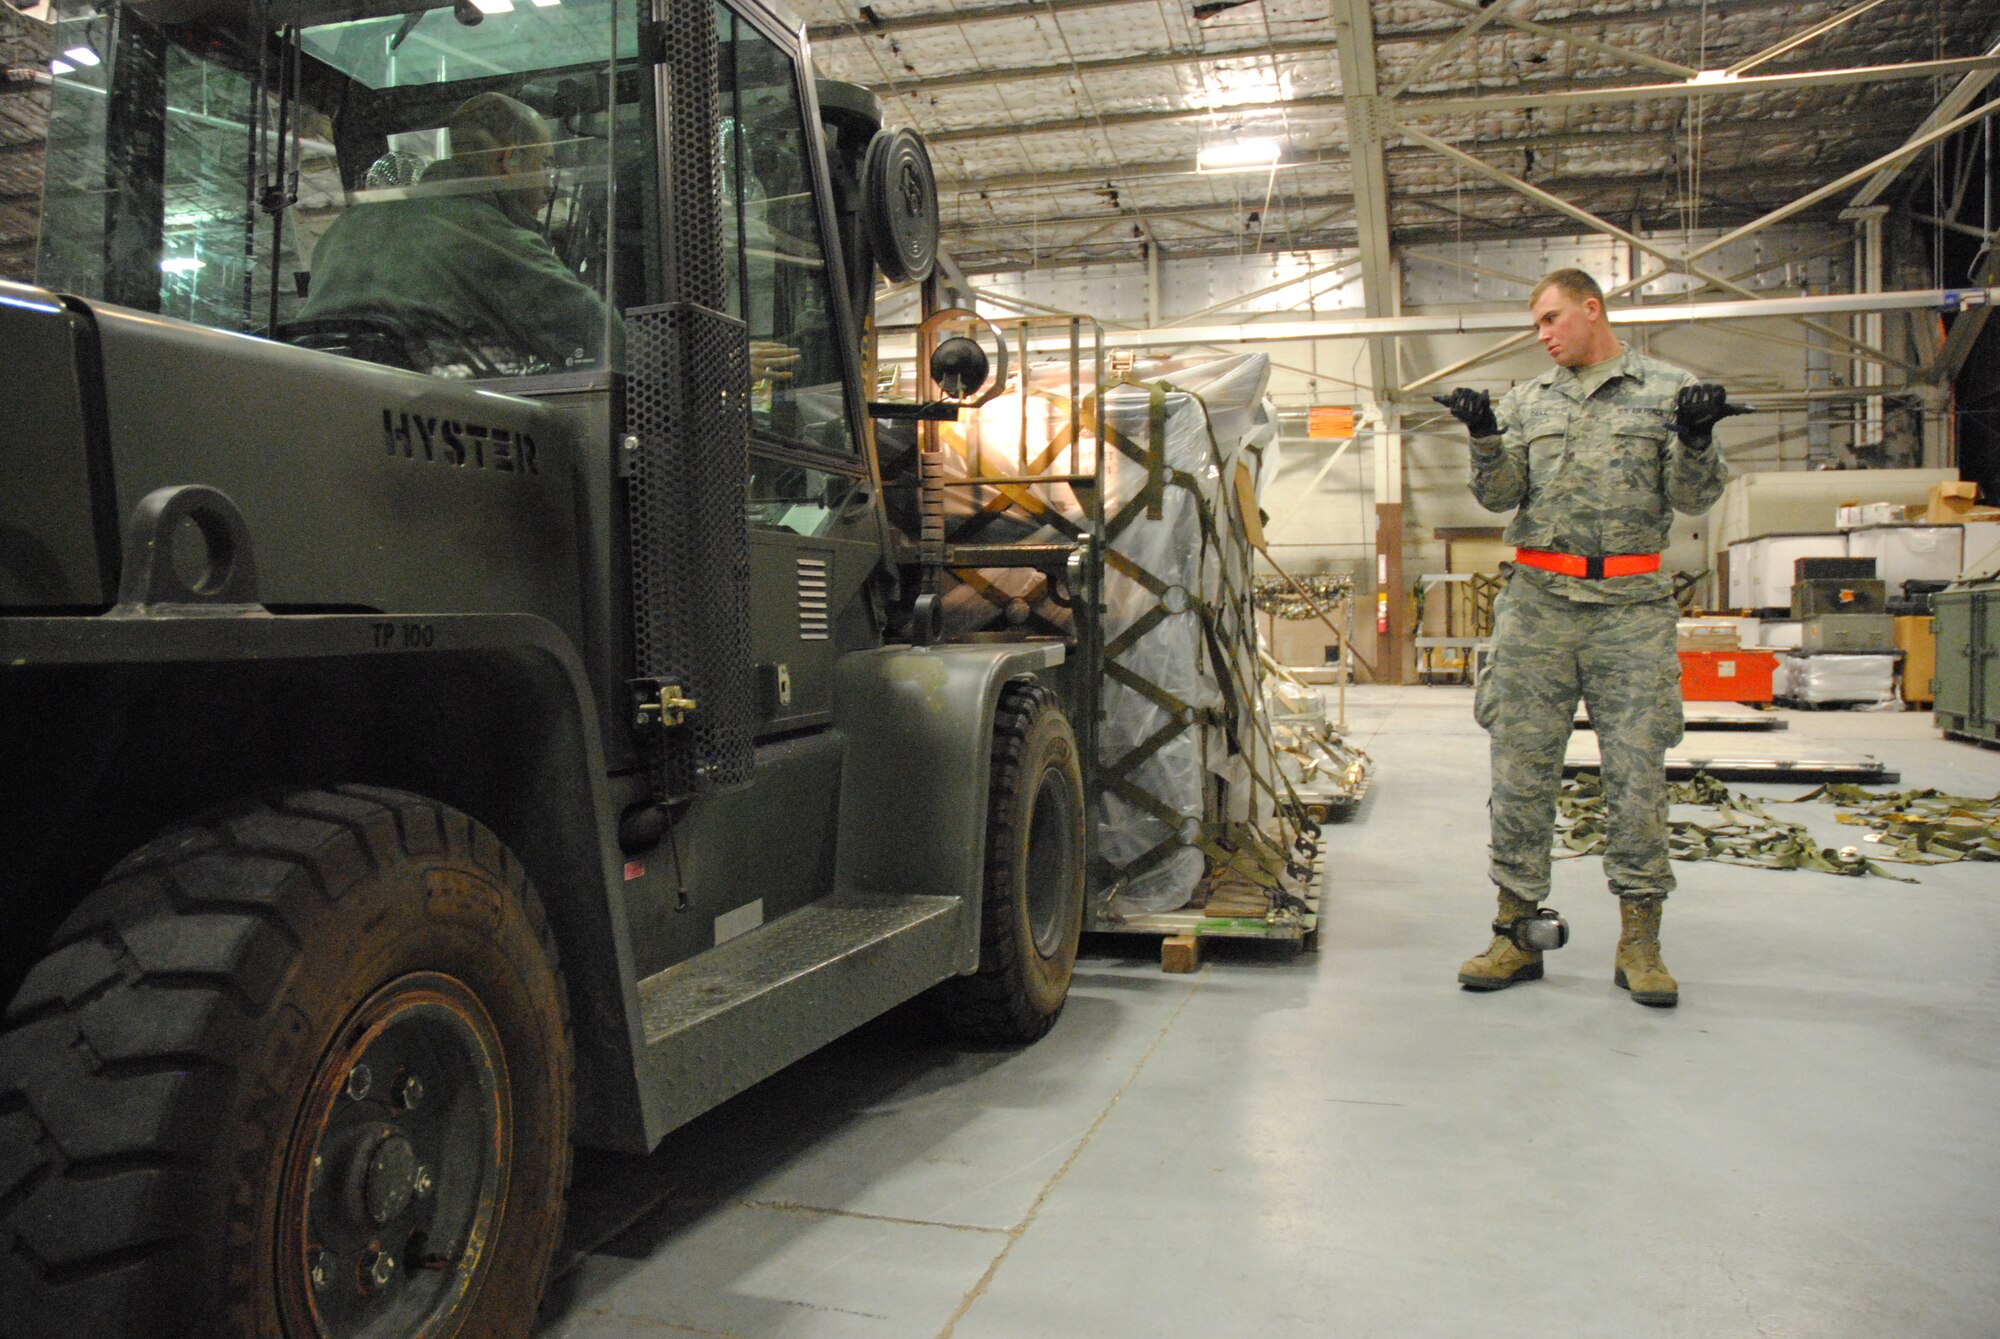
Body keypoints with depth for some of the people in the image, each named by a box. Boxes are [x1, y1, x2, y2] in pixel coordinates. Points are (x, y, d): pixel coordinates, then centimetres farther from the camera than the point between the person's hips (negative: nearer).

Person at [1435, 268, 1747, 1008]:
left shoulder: (1669, 390, 7)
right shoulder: (1526, 401, 15)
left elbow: (1692, 499, 2)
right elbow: (1500, 496, 6)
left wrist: (1696, 438, -17)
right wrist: (1485, 438, -10)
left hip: (1632, 610, -2)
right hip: (1537, 605, 2)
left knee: (1637, 768, 0)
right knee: (1521, 766, 2)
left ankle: (1639, 940, 11)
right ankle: (1517, 932, 11)